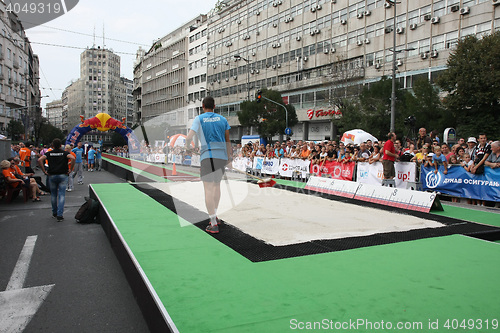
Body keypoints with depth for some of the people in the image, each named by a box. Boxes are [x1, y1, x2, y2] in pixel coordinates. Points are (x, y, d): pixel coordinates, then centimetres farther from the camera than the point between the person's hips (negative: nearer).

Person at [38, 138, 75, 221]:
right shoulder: (65, 153, 0)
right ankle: (59, 215, -10)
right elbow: (72, 158, -17)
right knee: (61, 195, -3)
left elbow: (40, 160, -6)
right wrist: (70, 169, -9)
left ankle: (54, 213, 28)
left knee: (53, 195, 16)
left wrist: (44, 171, -2)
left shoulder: (49, 153, 6)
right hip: (63, 175, -2)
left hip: (52, 176, 2)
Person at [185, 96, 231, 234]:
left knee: (209, 189, -6)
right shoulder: (222, 119, 12)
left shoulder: (199, 119, 2)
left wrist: (187, 148, 13)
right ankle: (214, 216, 31)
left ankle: (213, 224, -11)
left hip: (208, 156, -4)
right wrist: (229, 156, 19)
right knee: (216, 185, 21)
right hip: (222, 155, 4)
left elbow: (189, 137, -6)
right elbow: (227, 140, 13)